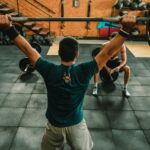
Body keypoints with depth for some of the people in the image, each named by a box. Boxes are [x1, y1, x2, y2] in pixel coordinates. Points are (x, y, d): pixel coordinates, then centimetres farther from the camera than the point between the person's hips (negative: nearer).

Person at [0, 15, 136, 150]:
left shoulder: (49, 71, -22)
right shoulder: (84, 72, -24)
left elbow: (27, 50, -19)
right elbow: (108, 52, -24)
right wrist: (125, 30, -27)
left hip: (54, 124, 0)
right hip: (77, 124, 0)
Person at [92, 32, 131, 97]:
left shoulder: (122, 46, -25)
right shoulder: (104, 46, -28)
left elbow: (124, 60, -21)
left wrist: (119, 67, -41)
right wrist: (106, 68, -37)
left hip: (116, 61, 1)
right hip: (106, 61, -1)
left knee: (127, 68, -25)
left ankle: (125, 89, -8)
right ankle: (95, 87, -16)